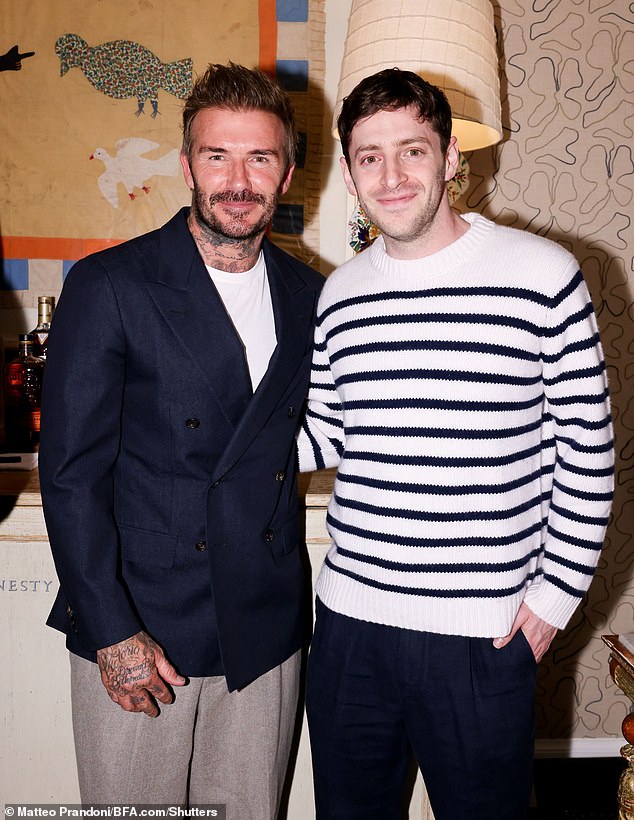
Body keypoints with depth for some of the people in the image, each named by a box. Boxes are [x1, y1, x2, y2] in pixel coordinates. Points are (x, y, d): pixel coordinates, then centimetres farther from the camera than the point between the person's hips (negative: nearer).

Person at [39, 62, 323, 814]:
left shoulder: (308, 295, 6)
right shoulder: (107, 287, -8)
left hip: (265, 637, 4)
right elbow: (70, 472, -10)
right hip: (136, 639, -3)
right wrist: (113, 632, -13)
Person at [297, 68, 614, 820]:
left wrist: (556, 592, -6)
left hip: (485, 636, -3)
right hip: (349, 623, 4)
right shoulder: (340, 293, 4)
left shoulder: (541, 275, -9)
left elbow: (587, 451, -5)